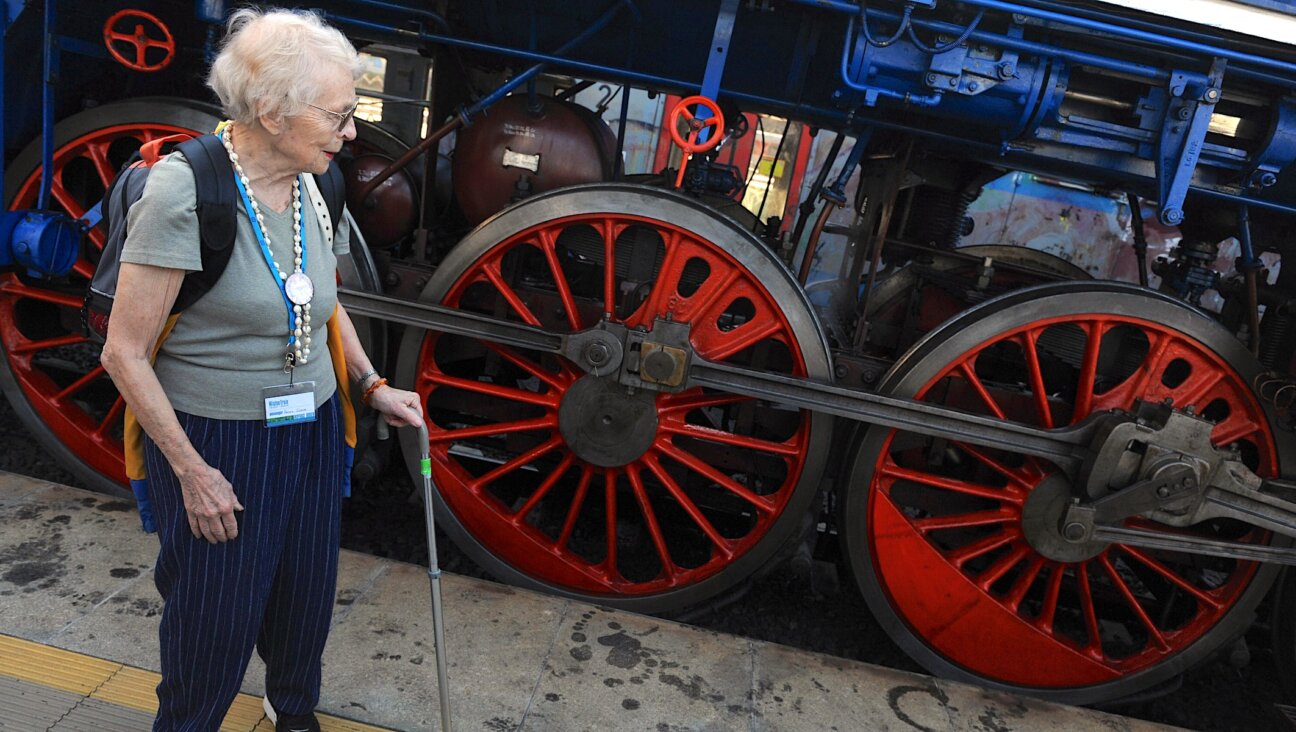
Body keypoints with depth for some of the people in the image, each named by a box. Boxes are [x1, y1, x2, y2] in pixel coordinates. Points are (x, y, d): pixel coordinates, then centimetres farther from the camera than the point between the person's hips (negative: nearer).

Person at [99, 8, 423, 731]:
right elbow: (125, 353, -16)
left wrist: (372, 385, 4)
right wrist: (192, 471, -13)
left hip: (313, 431, 6)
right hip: (216, 440, -5)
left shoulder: (318, 187, -2)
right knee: (215, 618, 11)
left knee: (306, 595, 20)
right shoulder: (183, 189, -21)